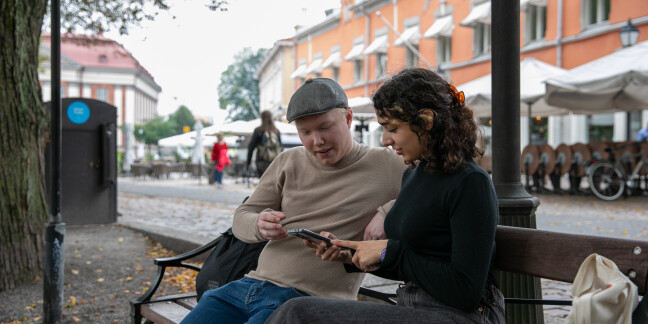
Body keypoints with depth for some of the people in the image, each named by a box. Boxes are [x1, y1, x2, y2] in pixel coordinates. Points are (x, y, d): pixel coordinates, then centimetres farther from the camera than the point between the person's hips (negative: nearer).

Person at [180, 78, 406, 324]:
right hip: (251, 284, 6)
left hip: (308, 300, -5)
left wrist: (388, 211, -18)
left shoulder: (386, 165, 0)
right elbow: (241, 219, 13)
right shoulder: (288, 162, 13)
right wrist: (259, 226, -12)